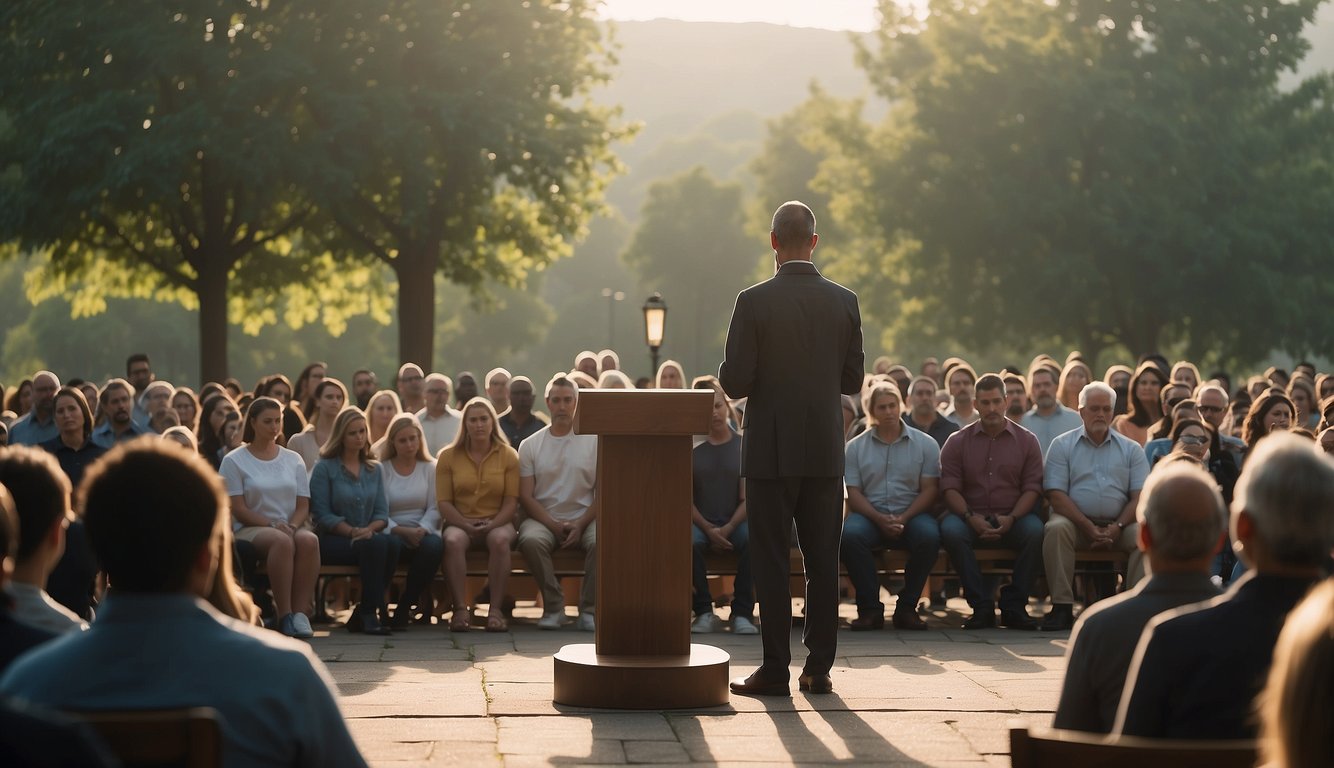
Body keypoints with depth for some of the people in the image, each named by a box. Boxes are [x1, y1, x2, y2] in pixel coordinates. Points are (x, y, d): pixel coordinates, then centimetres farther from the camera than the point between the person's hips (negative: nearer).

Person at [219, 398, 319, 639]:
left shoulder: (293, 460, 17)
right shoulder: (234, 461, 5)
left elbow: (303, 506, 11)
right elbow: (238, 509, -3)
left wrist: (292, 526, -11)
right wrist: (273, 525, -16)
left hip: (291, 527, 3)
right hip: (249, 529, -3)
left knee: (309, 540, -34)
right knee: (282, 541, -38)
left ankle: (301, 611, -35)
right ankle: (284, 615, -40)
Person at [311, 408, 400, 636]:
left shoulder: (374, 469, 17)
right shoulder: (324, 468, 2)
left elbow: (382, 512, 10)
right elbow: (322, 514, -6)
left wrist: (369, 529, -12)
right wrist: (352, 531, -18)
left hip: (368, 536, 5)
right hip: (332, 540, -4)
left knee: (394, 542, -31)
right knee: (376, 544, -35)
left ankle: (364, 613, -22)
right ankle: (370, 613, -28)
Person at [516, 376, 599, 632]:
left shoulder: (594, 441, 5)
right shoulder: (531, 445, 7)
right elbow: (525, 496, 1)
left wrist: (580, 525, -13)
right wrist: (555, 526, -12)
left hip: (584, 518, 0)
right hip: (544, 519, 1)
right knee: (531, 540, -34)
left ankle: (588, 609, -20)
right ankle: (553, 607, -21)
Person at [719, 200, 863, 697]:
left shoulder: (754, 302, -10)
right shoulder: (844, 301, 1)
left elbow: (734, 383, -10)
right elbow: (853, 381, 6)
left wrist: (739, 375, 11)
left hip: (772, 451, -3)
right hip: (826, 451, 3)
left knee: (771, 562, 1)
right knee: (823, 560, 9)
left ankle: (775, 670, 2)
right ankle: (818, 669, 11)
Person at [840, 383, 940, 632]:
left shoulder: (925, 444, 9)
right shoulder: (856, 447, 11)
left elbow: (929, 489, 2)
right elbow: (854, 493, 4)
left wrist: (903, 518, -13)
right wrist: (879, 519, -14)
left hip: (911, 514, 0)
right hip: (870, 515, 0)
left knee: (929, 535, -35)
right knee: (849, 534, -34)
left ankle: (907, 607, -20)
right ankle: (870, 607, -25)